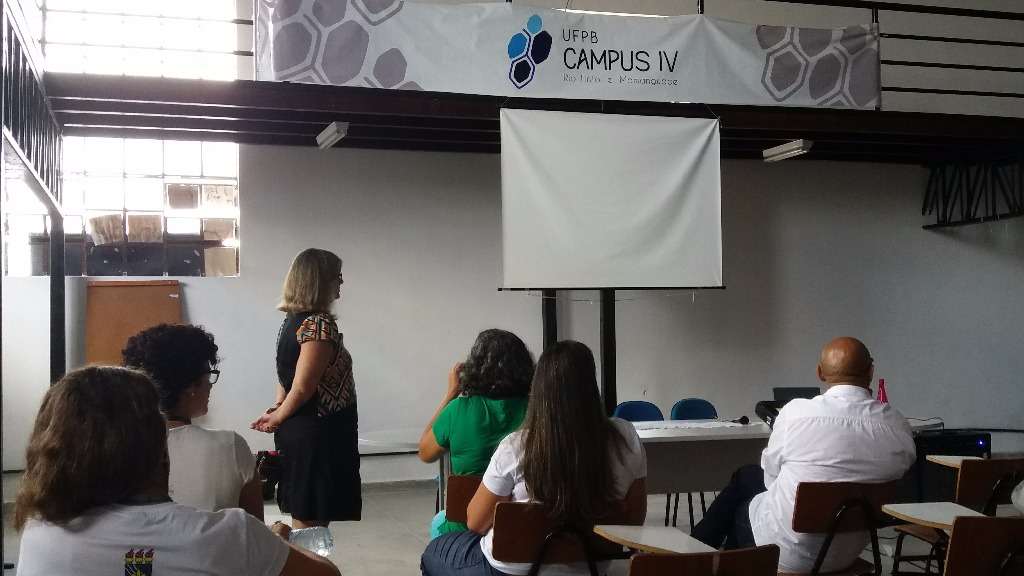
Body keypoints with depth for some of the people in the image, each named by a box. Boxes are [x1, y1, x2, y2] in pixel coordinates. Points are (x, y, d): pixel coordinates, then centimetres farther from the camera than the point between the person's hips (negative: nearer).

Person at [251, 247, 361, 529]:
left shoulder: (292, 320, 11)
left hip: (298, 432, 9)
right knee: (313, 523, -3)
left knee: (303, 520, 16)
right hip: (319, 434, -9)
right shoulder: (320, 324, -18)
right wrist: (278, 417, -6)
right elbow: (302, 388, -20)